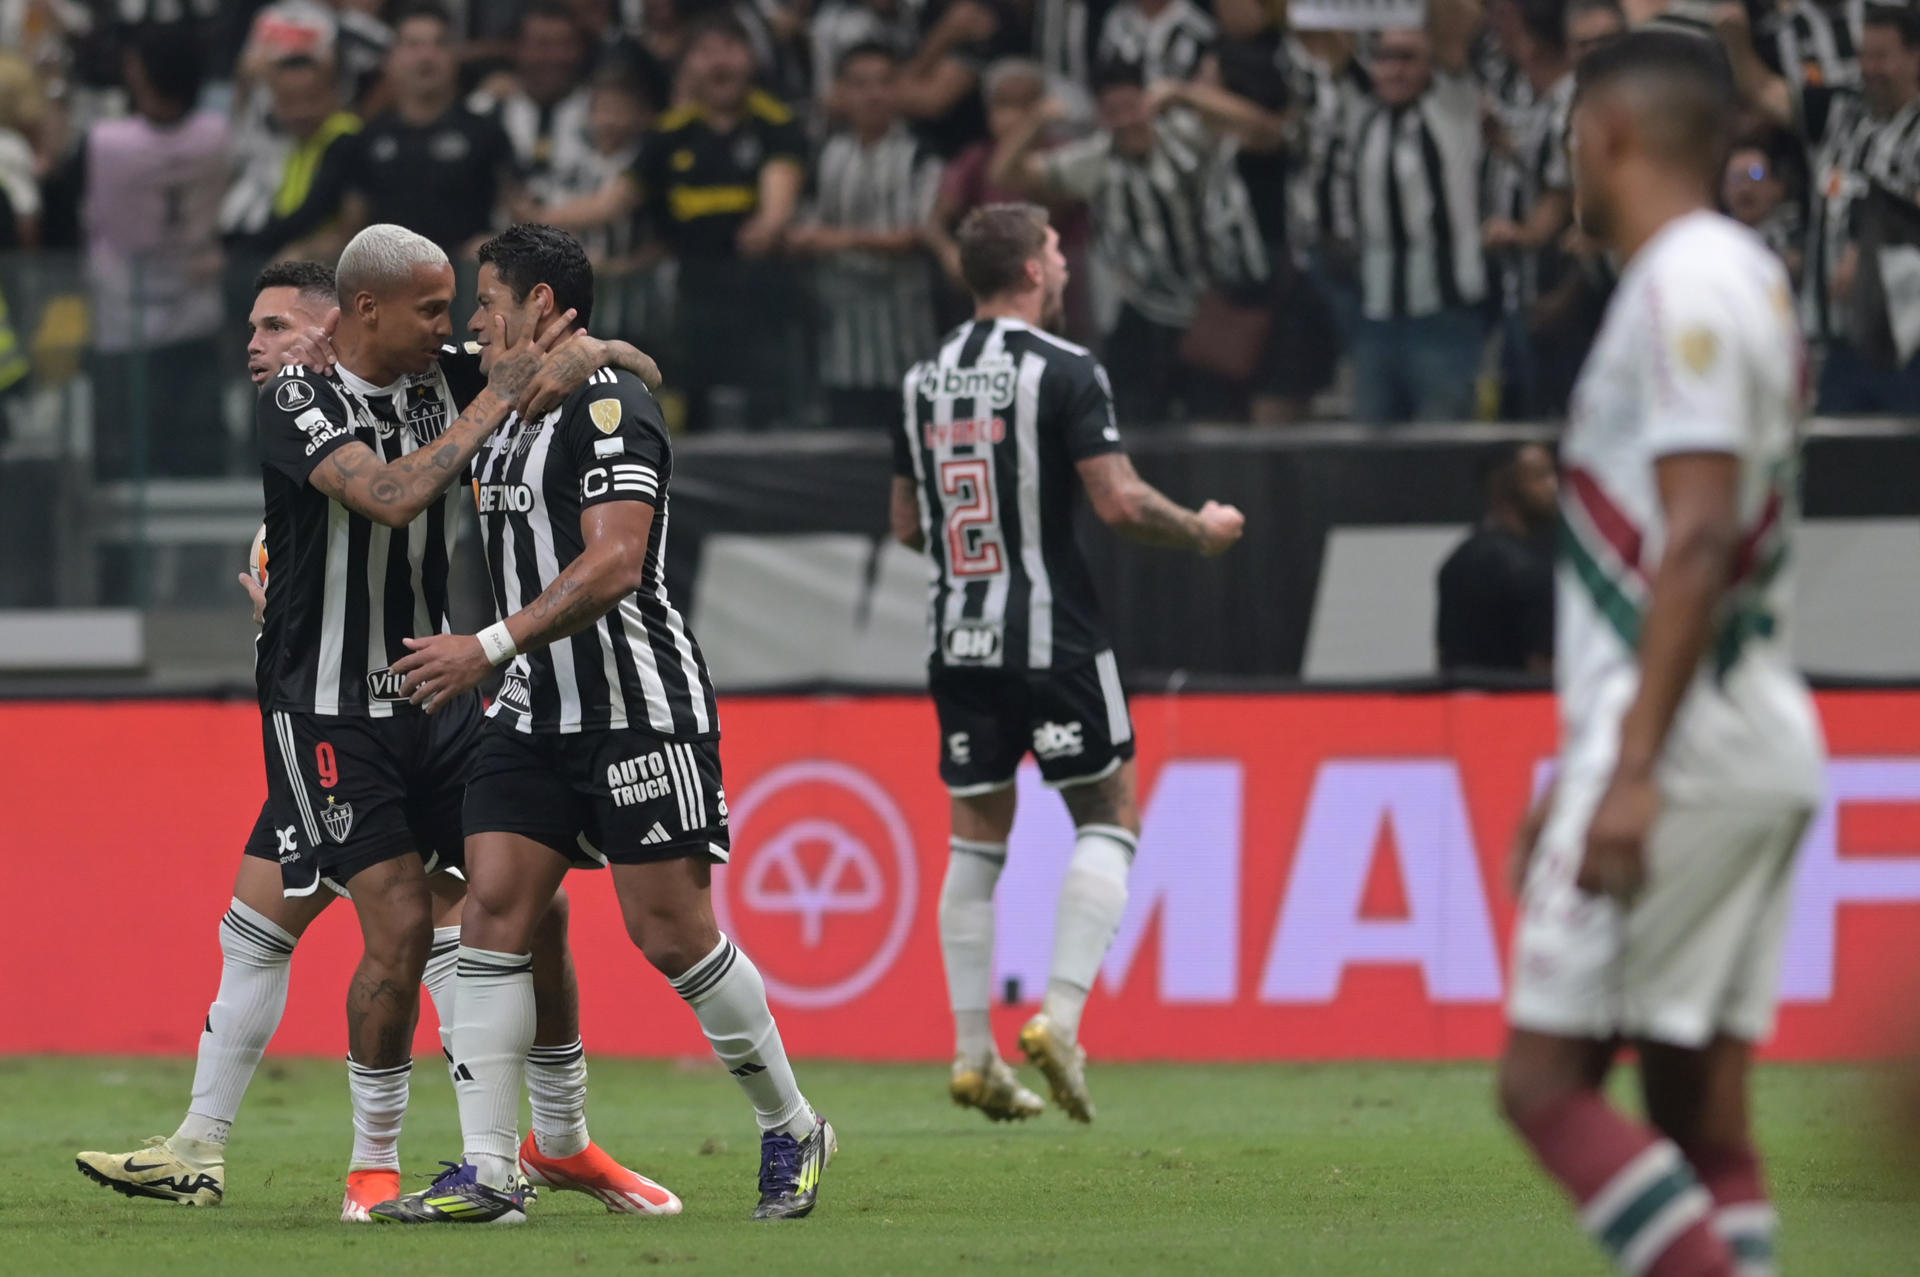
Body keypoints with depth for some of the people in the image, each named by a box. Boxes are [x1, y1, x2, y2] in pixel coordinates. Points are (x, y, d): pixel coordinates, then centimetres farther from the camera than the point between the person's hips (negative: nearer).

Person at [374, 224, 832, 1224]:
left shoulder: (608, 407, -13)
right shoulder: (505, 417, 15)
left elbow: (613, 564, -23)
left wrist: (488, 649, -27)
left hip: (640, 709, -8)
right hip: (535, 714, 8)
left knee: (672, 934, -5)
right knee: (491, 911, -5)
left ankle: (791, 1131, 14)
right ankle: (488, 1174, -8)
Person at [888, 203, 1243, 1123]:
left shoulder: (926, 379, 10)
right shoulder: (1062, 371, -10)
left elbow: (908, 524, 15)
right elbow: (1119, 502, -16)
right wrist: (1201, 530, 1)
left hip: (959, 642, 6)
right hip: (1052, 635, -6)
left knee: (977, 839, 10)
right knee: (1108, 819, 5)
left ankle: (973, 1054, 6)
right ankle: (1060, 1017, -10)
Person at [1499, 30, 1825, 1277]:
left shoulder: (1687, 286, -12)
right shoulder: (1749, 277, 18)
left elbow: (1698, 539, -21)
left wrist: (1634, 767, -24)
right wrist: (1583, 764, 26)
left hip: (1684, 750, -10)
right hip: (1759, 747, 10)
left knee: (1546, 1079, -8)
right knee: (1702, 1108, 7)